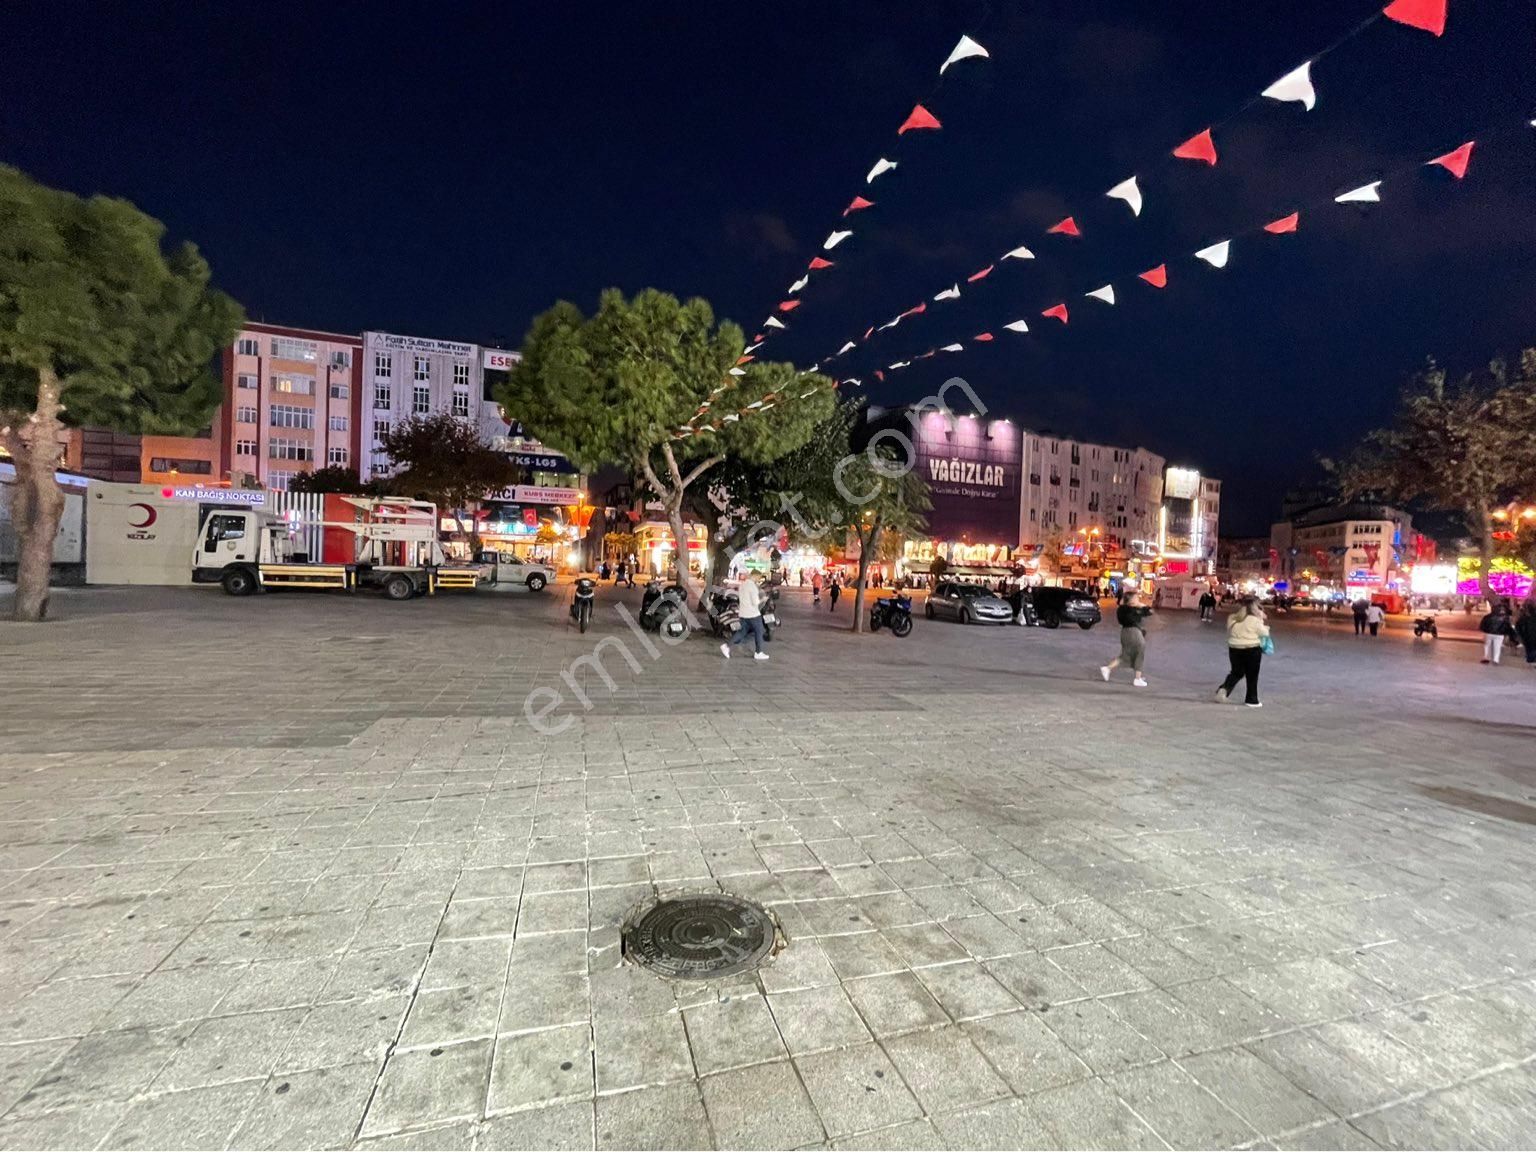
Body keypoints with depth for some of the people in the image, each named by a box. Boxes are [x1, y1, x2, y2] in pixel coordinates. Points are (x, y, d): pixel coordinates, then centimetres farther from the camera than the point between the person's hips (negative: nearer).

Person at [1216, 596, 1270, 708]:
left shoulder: (1231, 618, 1)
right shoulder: (1254, 620, -14)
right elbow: (1264, 633, -4)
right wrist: (1261, 621, 11)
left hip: (1234, 649, 4)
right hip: (1252, 650, -4)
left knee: (1236, 673, 18)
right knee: (1252, 676, 10)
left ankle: (1224, 689, -4)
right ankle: (1251, 700, 18)